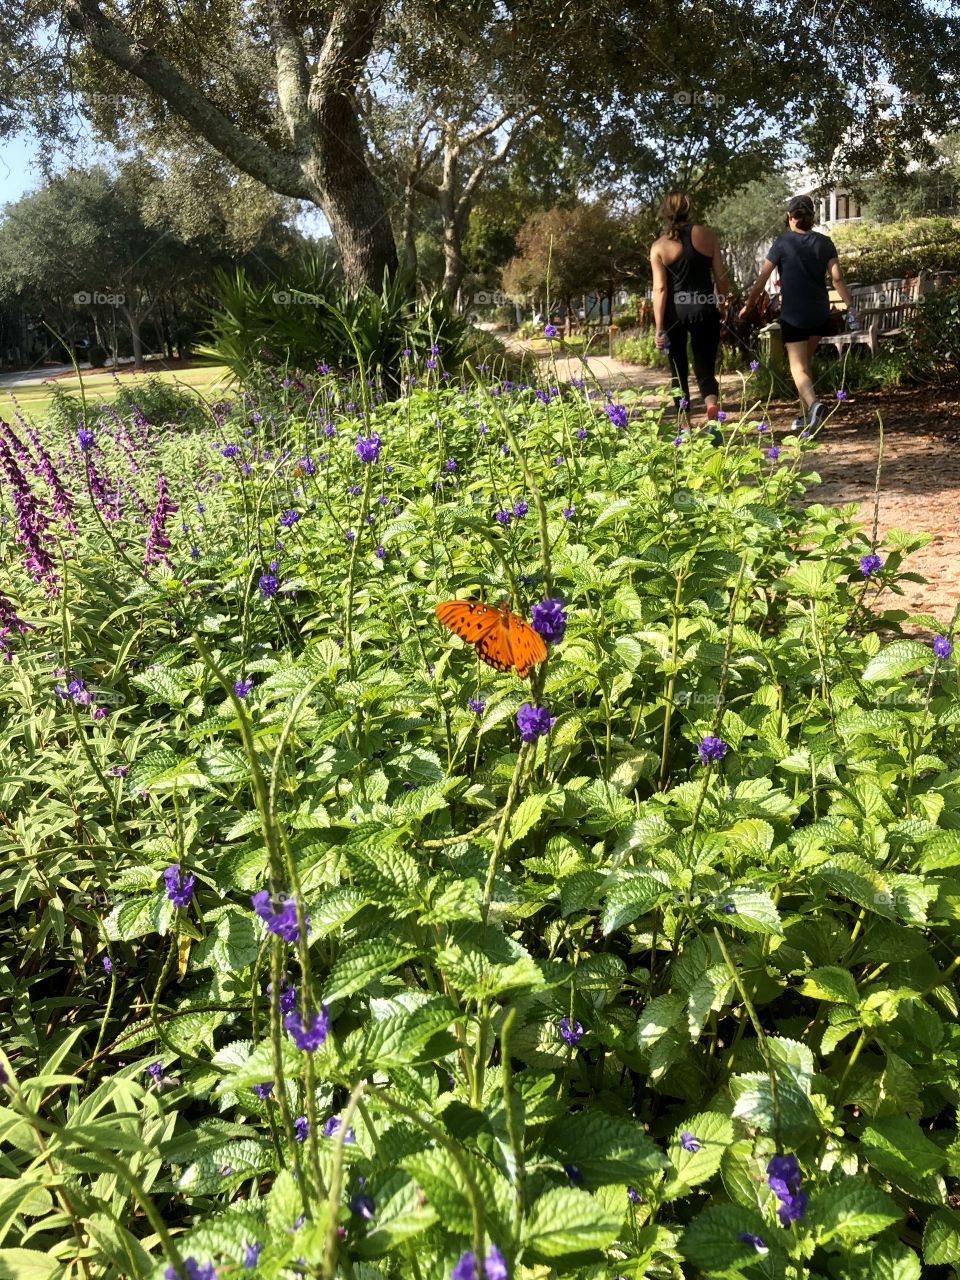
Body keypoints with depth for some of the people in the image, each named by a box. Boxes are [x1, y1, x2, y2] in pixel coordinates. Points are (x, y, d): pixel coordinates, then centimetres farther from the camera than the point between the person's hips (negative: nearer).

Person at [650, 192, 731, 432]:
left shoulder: (659, 246, -2)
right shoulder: (706, 235, 2)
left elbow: (660, 289, -8)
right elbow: (721, 277, 3)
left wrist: (659, 328, -8)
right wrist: (723, 302, 19)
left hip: (675, 311, -1)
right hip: (705, 309, 1)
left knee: (679, 372, 12)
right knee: (706, 370, 5)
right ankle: (712, 411, -24)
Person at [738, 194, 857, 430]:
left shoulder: (782, 243, -6)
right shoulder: (824, 242, 3)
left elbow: (763, 278, -5)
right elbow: (837, 277, -3)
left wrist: (749, 305, 6)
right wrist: (850, 306, 1)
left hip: (793, 315, -4)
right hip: (819, 314, 4)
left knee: (798, 367, -7)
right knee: (805, 362, 19)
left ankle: (813, 404, -33)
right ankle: (806, 415, 21)